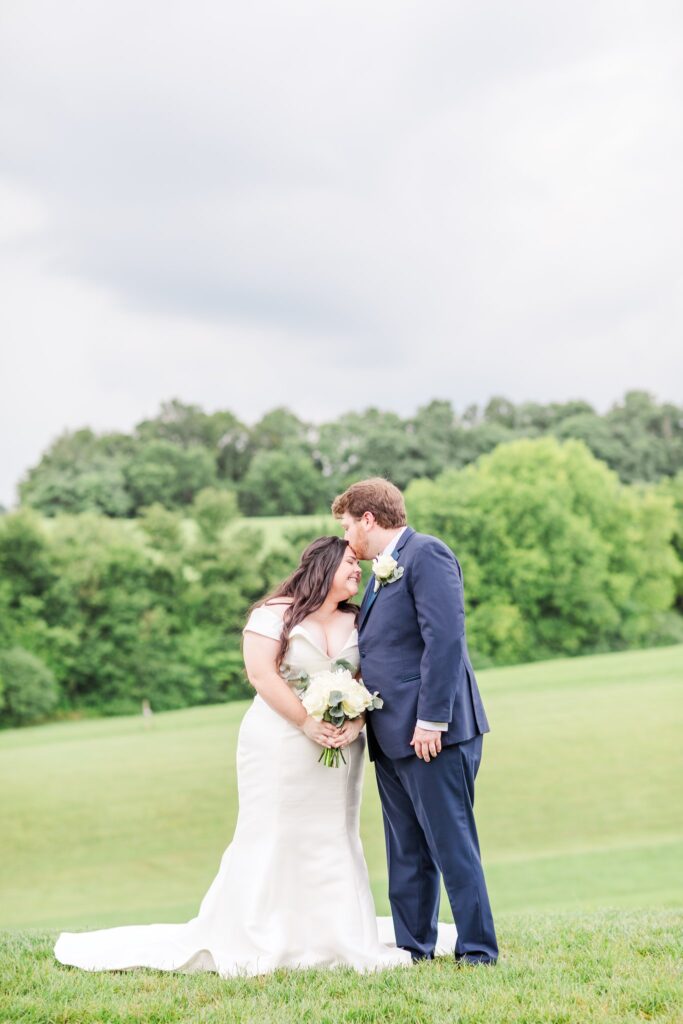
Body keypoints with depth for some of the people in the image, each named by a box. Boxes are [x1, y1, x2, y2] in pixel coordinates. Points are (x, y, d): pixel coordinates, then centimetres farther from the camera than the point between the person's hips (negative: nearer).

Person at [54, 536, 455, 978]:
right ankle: (245, 944, 5)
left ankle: (345, 942, 14)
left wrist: (355, 723, -13)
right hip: (281, 743, -5)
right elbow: (261, 673, -14)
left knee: (334, 840, 8)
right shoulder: (276, 613, -5)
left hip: (339, 751, 5)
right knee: (270, 839, -3)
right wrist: (308, 723, -19)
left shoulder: (356, 622, 11)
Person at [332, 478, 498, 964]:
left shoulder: (426, 554, -8)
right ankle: (413, 949, 19)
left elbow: (445, 639, -18)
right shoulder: (380, 573, 21)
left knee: (451, 845, -5)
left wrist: (431, 720, -21)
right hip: (393, 738, 10)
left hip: (432, 734, -10)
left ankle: (478, 952, 1)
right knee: (407, 853, 12)